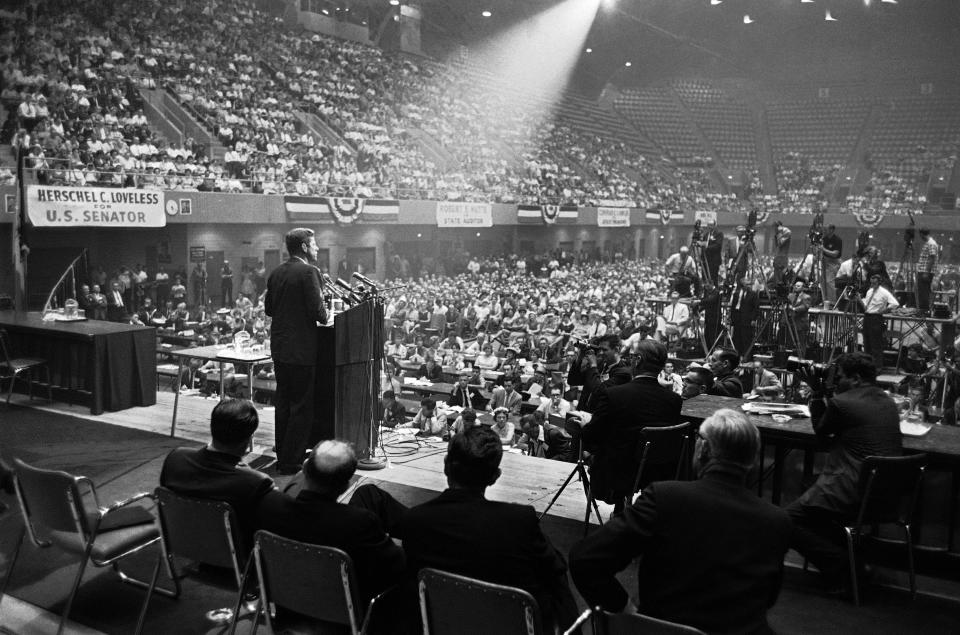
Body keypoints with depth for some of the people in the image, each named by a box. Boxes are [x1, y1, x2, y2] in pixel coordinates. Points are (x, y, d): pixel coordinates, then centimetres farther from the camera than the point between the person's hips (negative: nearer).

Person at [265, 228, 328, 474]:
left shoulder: (276, 273, 9)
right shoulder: (309, 272, -14)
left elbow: (268, 308, 12)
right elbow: (317, 310, -19)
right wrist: (324, 317, 1)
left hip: (279, 347, 8)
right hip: (301, 349, -8)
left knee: (283, 405, 16)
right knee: (302, 407, -1)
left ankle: (282, 458, 24)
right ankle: (291, 462, 2)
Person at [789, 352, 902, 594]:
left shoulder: (841, 402, -13)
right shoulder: (887, 401, 12)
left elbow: (821, 430, 5)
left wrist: (817, 393, 9)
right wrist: (824, 393, 17)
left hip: (855, 492, -9)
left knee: (790, 520, -1)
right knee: (816, 499, 32)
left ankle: (838, 565, -3)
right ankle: (850, 556, 27)